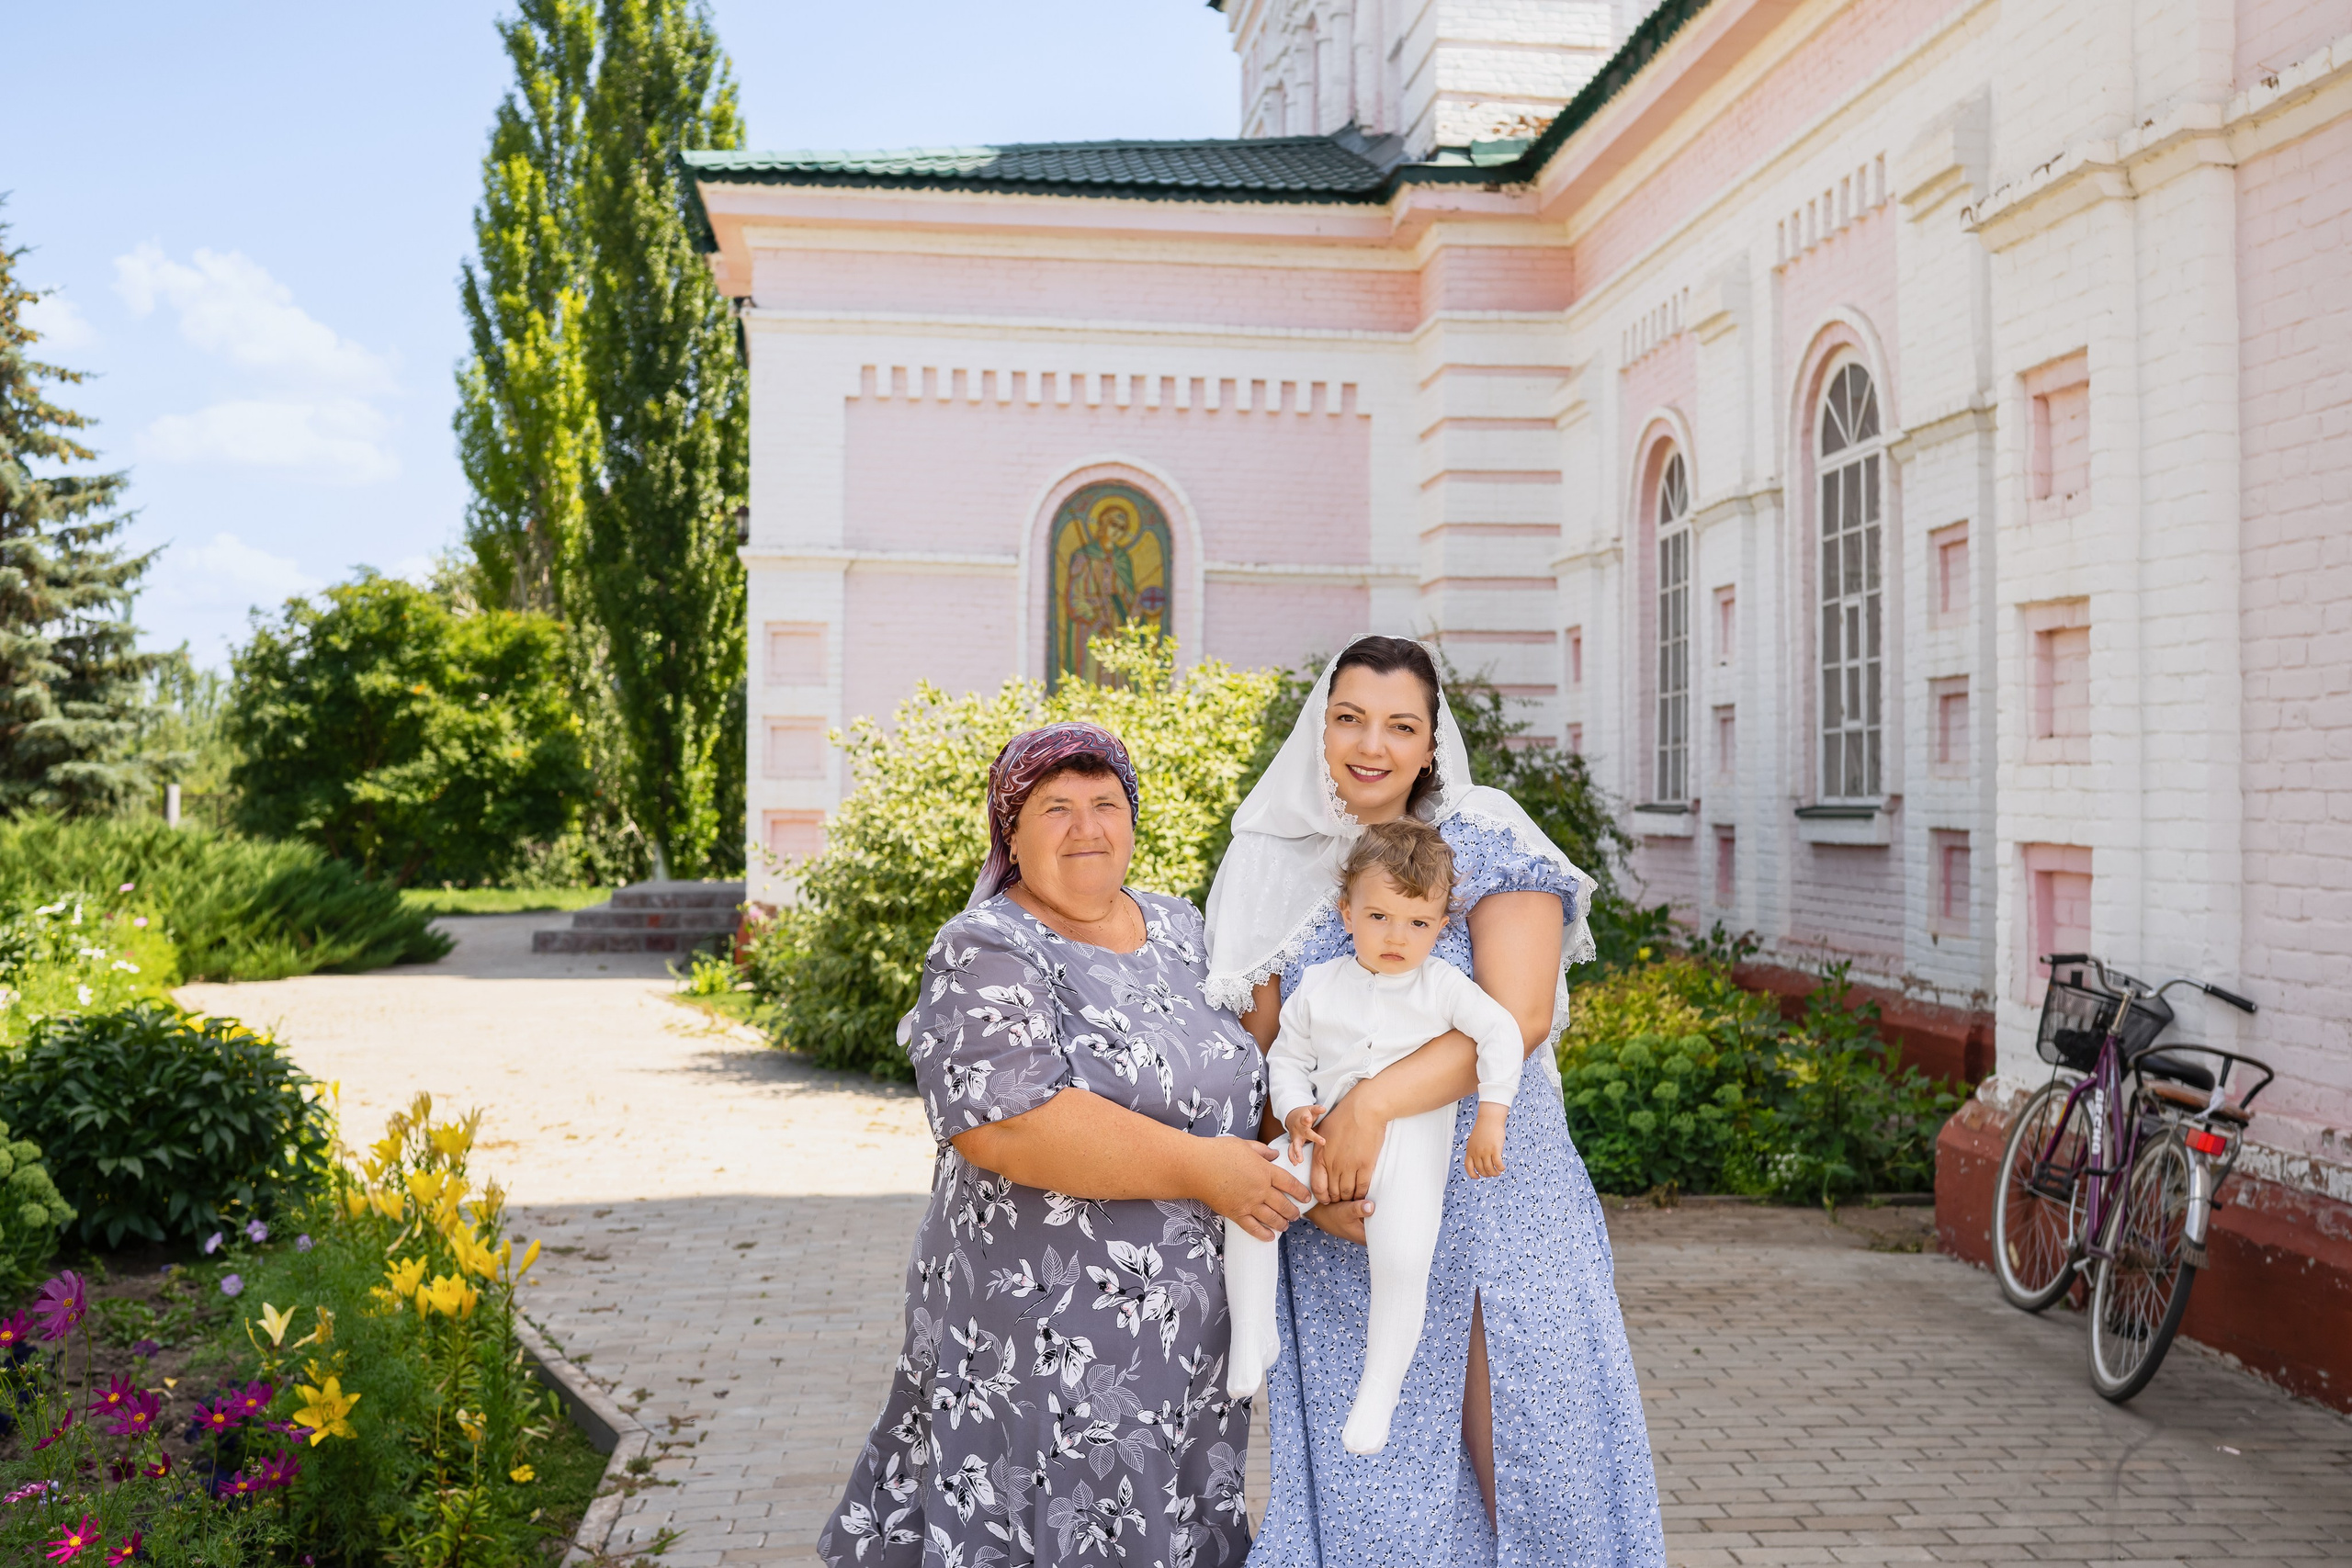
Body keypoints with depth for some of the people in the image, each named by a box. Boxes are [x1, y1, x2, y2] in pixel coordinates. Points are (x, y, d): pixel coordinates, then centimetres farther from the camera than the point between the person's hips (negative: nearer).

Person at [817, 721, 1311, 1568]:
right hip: (1042, 1334, -6)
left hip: (1183, 1332, 6)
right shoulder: (988, 954, -12)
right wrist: (1201, 1168, -23)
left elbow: (1228, 1062, 24)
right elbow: (1006, 1124, -25)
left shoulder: (1177, 927, 10)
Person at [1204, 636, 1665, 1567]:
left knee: (1525, 1464, 1)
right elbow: (1262, 1062, 4)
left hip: (1499, 1202, -2)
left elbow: (1521, 1014, -15)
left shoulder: (1483, 841, -2)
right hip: (1347, 1231, 2)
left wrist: (1372, 1106, -23)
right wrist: (1308, 1178, -14)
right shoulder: (1275, 874, 6)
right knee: (1360, 1485, 5)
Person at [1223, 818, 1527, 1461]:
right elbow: (1286, 1057, 15)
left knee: (1403, 1257, -26)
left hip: (1410, 1150, -2)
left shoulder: (1443, 985, 1)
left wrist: (1490, 1120, -12)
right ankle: (1252, 1336, -3)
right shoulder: (1319, 986, 8)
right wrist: (1295, 1111, -4)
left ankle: (1378, 1390, -5)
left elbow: (1502, 1033, -4)